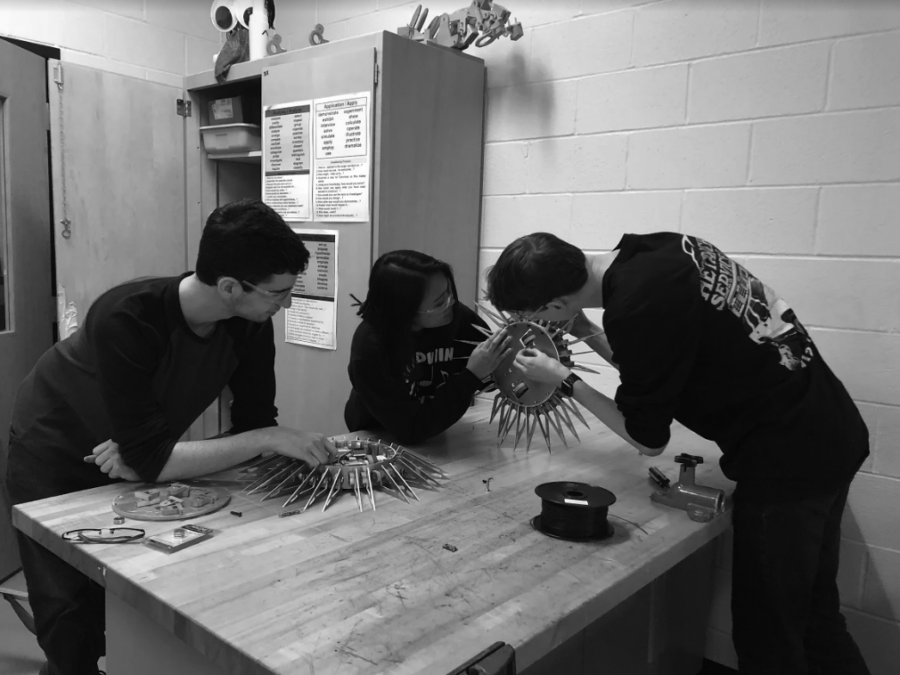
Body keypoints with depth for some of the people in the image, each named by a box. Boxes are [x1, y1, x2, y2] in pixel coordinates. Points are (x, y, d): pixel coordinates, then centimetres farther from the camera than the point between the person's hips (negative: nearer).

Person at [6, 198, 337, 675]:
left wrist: (145, 456, -27)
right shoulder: (126, 320, -37)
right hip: (54, 462, -4)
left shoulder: (250, 325, -21)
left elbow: (252, 424, -15)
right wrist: (270, 439, -39)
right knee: (75, 626, -1)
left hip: (138, 466, 5)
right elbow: (152, 458, -38)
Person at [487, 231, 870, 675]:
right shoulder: (653, 251, -2)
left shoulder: (635, 309, -26)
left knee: (768, 638, 8)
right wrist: (588, 335, 6)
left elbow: (649, 440, -11)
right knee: (814, 617, 23)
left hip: (787, 461, -9)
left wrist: (563, 379, -6)